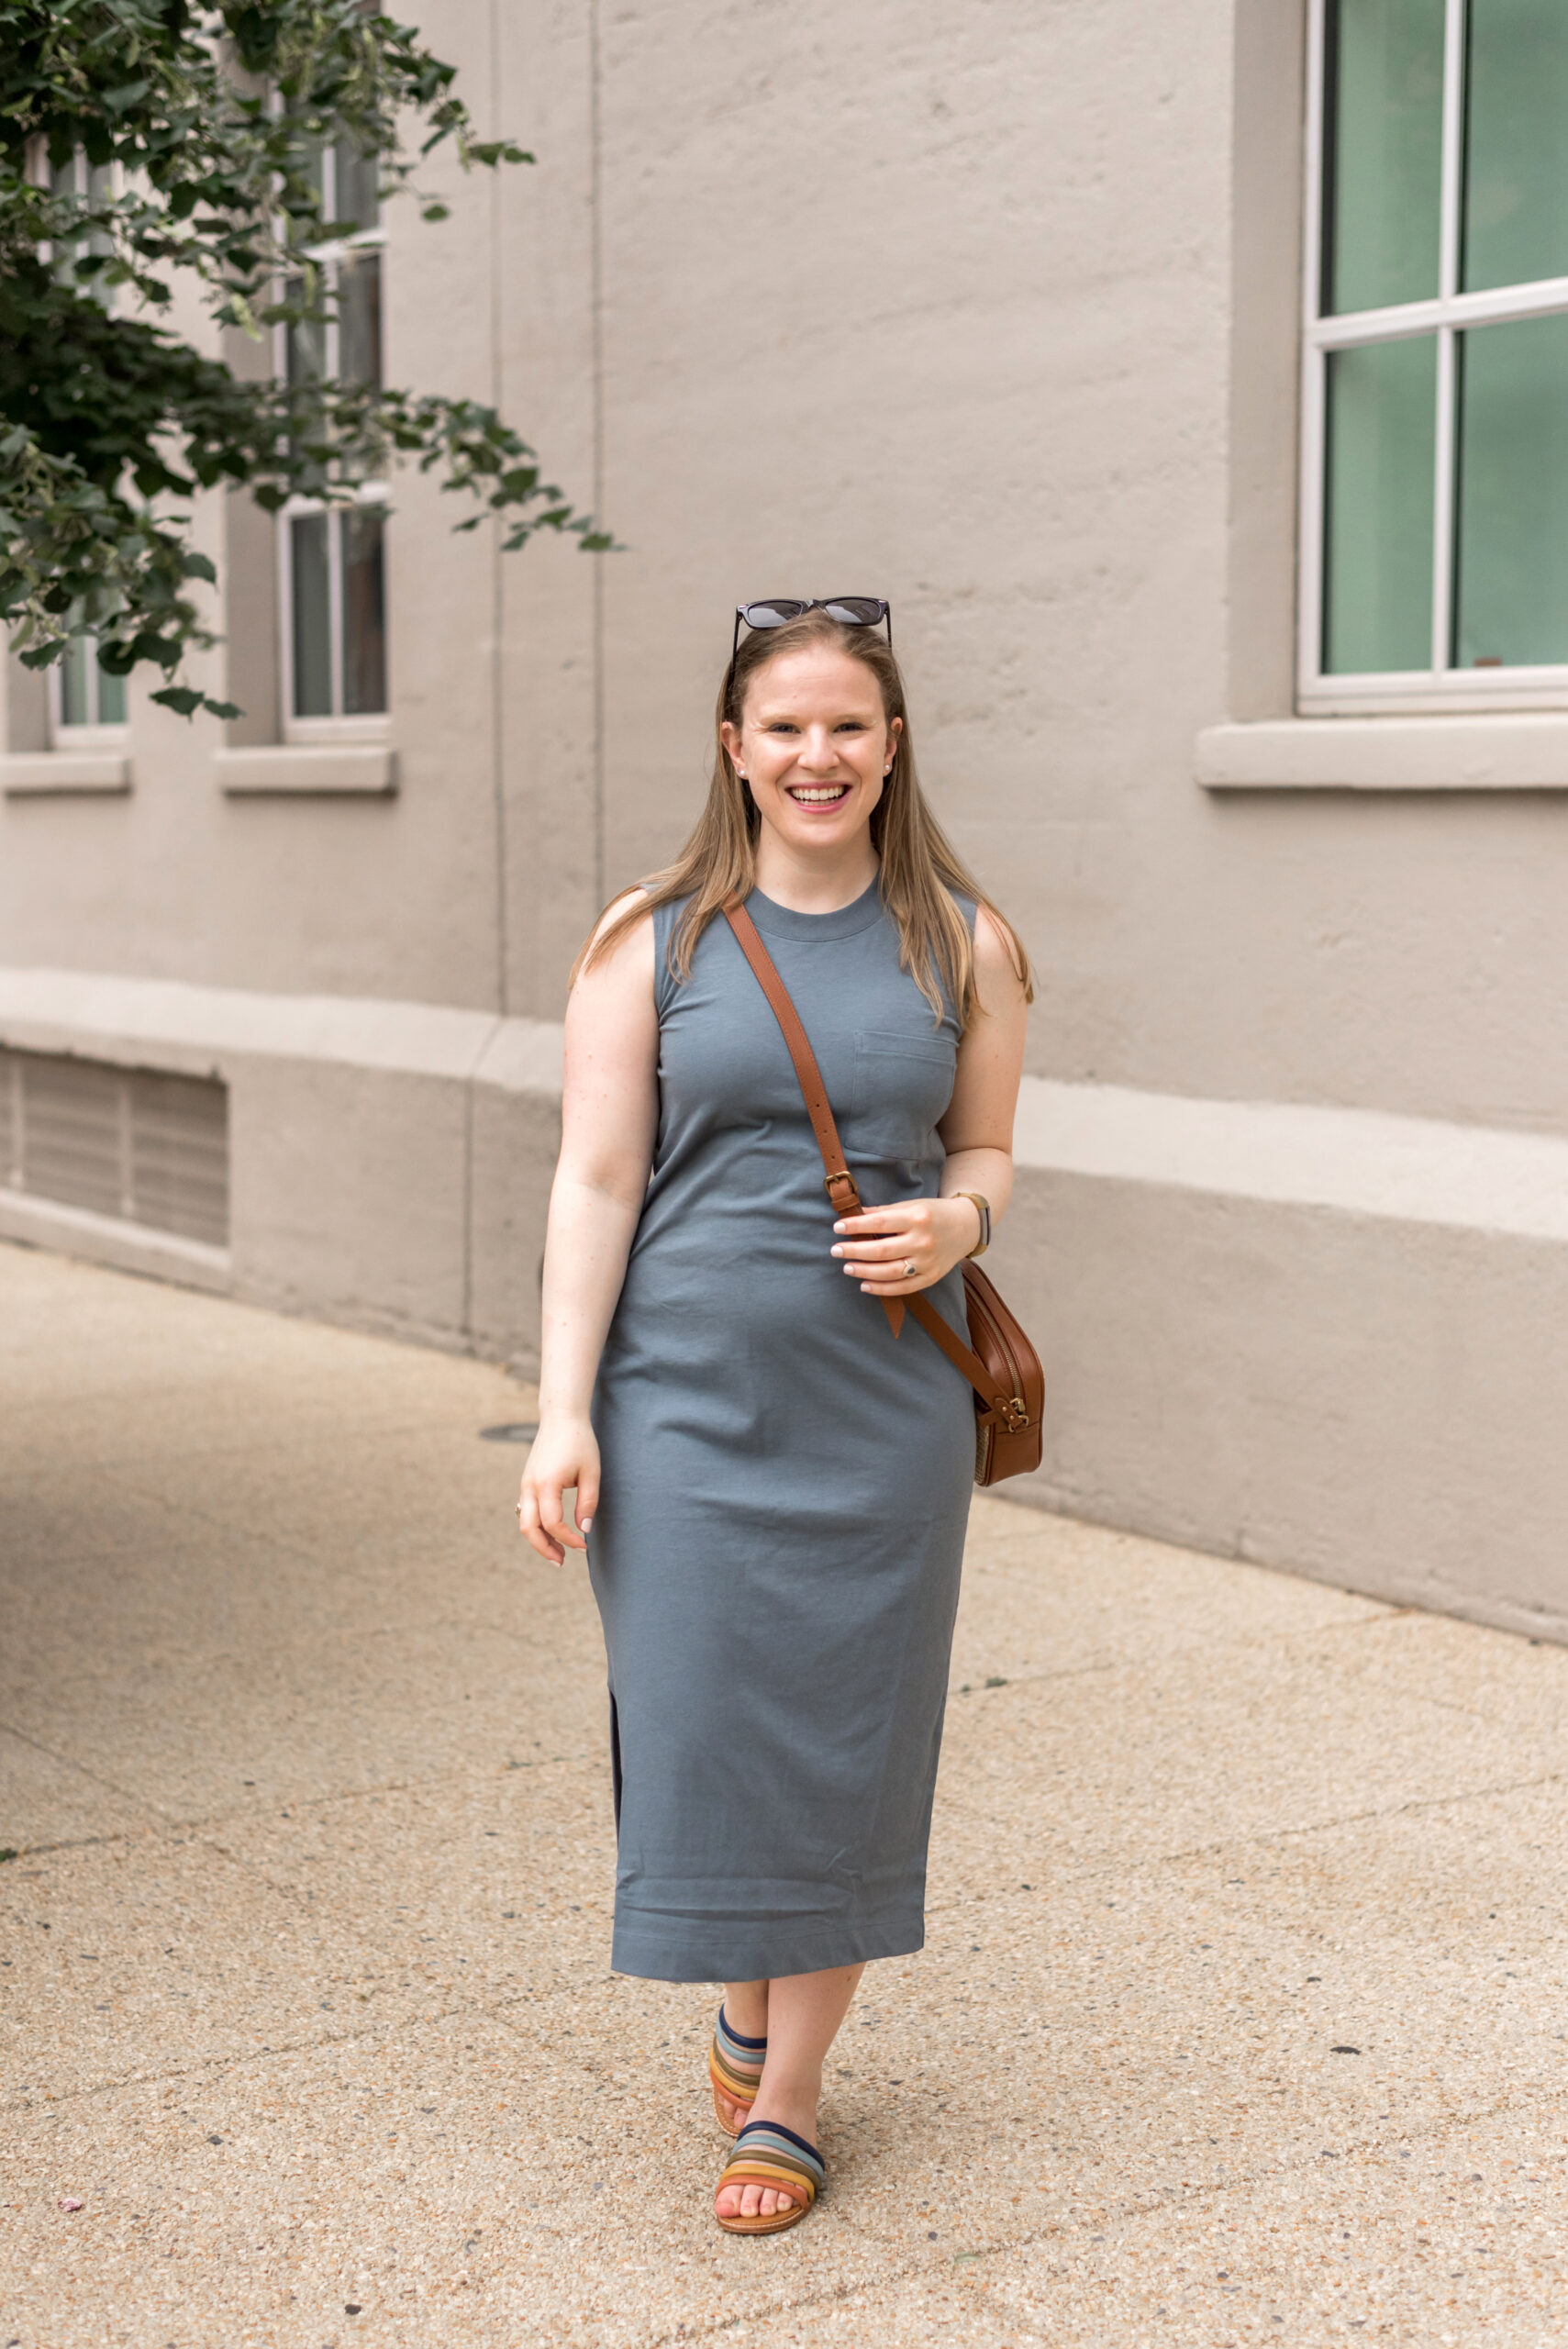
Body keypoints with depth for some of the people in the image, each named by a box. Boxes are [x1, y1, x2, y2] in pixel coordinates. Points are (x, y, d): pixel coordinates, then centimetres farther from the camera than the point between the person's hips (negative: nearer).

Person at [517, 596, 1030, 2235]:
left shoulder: (963, 947, 5)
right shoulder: (648, 940, 0)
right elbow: (596, 1181, -2)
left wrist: (955, 1220, -9)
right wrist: (563, 1412, -8)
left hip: (883, 1406, 1)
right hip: (686, 1397, -1)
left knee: (846, 1739, 5)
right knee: (701, 1723, 1)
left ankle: (787, 2102, 21)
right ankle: (745, 2016, 31)